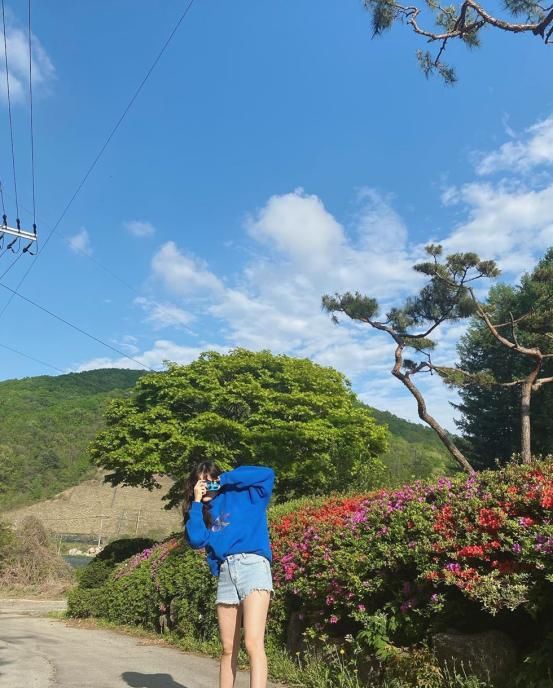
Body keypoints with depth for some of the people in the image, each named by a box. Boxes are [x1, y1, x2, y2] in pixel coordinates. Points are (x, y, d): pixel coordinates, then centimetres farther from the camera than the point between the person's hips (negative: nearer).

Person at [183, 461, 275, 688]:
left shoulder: (242, 495, 10)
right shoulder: (203, 512, 22)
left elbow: (267, 474, -4)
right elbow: (196, 540, 5)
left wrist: (226, 479, 2)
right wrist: (197, 503, 7)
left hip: (252, 565, -5)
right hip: (225, 573, 5)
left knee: (253, 643, -15)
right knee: (228, 648, 8)